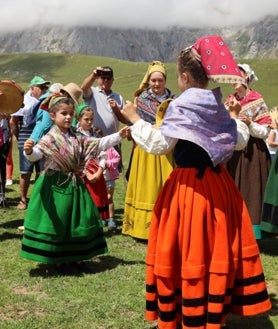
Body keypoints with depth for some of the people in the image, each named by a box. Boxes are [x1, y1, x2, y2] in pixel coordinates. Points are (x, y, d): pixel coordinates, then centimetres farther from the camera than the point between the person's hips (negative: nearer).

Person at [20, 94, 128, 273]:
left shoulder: (78, 138, 7)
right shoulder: (49, 139, -12)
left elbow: (99, 144, 8)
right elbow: (37, 153, -27)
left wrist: (118, 136, 0)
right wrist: (29, 151, -50)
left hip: (74, 185, 6)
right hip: (56, 186, -6)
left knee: (76, 221, 12)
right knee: (58, 223, 0)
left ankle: (74, 257, 28)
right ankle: (60, 260, 15)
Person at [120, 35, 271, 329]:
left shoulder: (180, 106, -14)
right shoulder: (218, 106, 7)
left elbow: (159, 144, -18)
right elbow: (241, 140, 14)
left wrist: (135, 120, -6)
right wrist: (238, 122, 32)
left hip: (188, 187, -7)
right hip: (218, 184, 7)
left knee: (188, 250, 3)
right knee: (217, 246, 15)